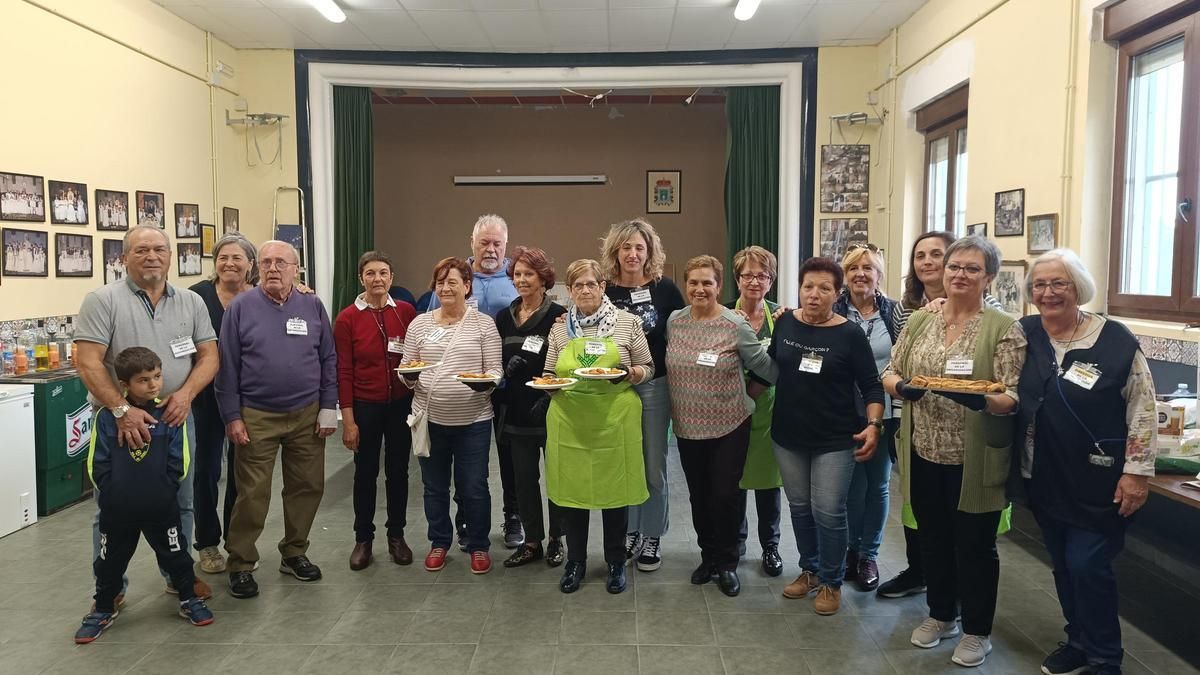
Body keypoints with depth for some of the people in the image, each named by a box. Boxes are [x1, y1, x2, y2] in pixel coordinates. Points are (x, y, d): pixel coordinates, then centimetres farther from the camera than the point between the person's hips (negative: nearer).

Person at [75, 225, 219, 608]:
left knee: (180, 503, 15)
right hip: (120, 421, -3)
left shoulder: (191, 302, 6)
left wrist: (186, 393, -13)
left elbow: (209, 356, 4)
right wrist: (122, 409, -22)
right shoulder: (103, 300, -7)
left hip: (176, 418, 4)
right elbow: (87, 362, -14)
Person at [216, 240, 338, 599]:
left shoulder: (313, 307, 4)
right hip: (256, 417, -2)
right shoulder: (241, 307, -2)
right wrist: (232, 417, -5)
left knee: (308, 487, 10)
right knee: (252, 494, 2)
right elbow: (227, 367, -2)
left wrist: (328, 408, 1)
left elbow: (329, 360, 6)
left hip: (307, 415, 3)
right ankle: (240, 564, 17)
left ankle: (294, 553, 27)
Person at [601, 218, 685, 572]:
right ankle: (628, 532, 28)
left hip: (654, 386, -1)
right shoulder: (604, 290, 0)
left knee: (654, 466, 7)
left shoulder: (665, 289, -4)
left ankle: (652, 538, 23)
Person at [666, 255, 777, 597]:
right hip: (687, 426, 4)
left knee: (725, 495, 2)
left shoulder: (735, 326, -12)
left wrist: (745, 396, 2)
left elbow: (768, 370, -6)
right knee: (698, 495, 14)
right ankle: (708, 557, 32)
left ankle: (726, 563, 21)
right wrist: (684, 397, 9)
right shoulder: (674, 321, 0)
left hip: (729, 426, -4)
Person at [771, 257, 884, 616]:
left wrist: (874, 425, -17)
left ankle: (831, 582, 18)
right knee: (799, 506, 15)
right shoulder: (784, 323, -1)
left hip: (835, 439, -3)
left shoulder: (849, 334, -10)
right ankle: (809, 570, 34)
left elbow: (871, 385, -7)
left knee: (828, 512, -2)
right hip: (788, 435, 4)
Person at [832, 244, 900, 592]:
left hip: (883, 413, 2)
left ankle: (868, 555, 27)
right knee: (854, 487, 3)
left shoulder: (893, 311, 1)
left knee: (878, 486, 10)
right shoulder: (833, 310, -3)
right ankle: (851, 549, 26)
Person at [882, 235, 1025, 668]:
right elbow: (889, 373, 8)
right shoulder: (919, 321, 5)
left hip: (974, 460, -4)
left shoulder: (1004, 329, -8)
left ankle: (976, 631, 28)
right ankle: (940, 615, 38)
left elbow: (1014, 396, -13)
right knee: (932, 538, 18)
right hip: (923, 453, 4)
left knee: (974, 545, 9)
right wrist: (900, 386, -15)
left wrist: (982, 400, -34)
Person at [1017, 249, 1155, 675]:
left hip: (1098, 482, -5)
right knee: (1063, 564, 15)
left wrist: (1137, 472, -10)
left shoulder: (1116, 342, -12)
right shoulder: (1023, 336, 1)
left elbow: (1143, 410, -8)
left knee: (1087, 565, -2)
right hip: (1045, 478, 5)